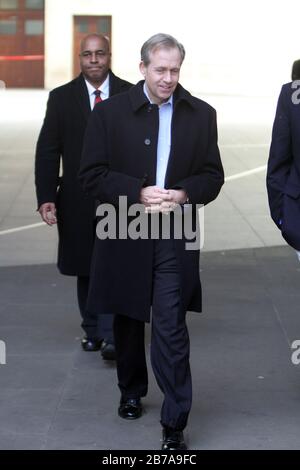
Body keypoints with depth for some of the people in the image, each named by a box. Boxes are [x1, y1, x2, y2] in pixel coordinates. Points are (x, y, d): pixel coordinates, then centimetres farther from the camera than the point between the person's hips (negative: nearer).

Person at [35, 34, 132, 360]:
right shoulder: (61, 98, 4)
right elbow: (47, 152, 1)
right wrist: (46, 198, -8)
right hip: (77, 201, 2)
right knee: (85, 269, 11)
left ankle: (112, 337, -12)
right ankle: (92, 331, 24)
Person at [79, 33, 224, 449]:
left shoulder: (201, 114, 2)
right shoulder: (111, 113, -3)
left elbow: (213, 175, 6)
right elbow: (92, 175, -5)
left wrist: (184, 194, -15)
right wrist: (138, 193, -18)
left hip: (174, 238, -1)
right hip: (125, 233, 1)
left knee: (170, 327, -8)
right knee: (128, 319, 17)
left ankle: (174, 424, -4)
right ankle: (132, 391, 39)